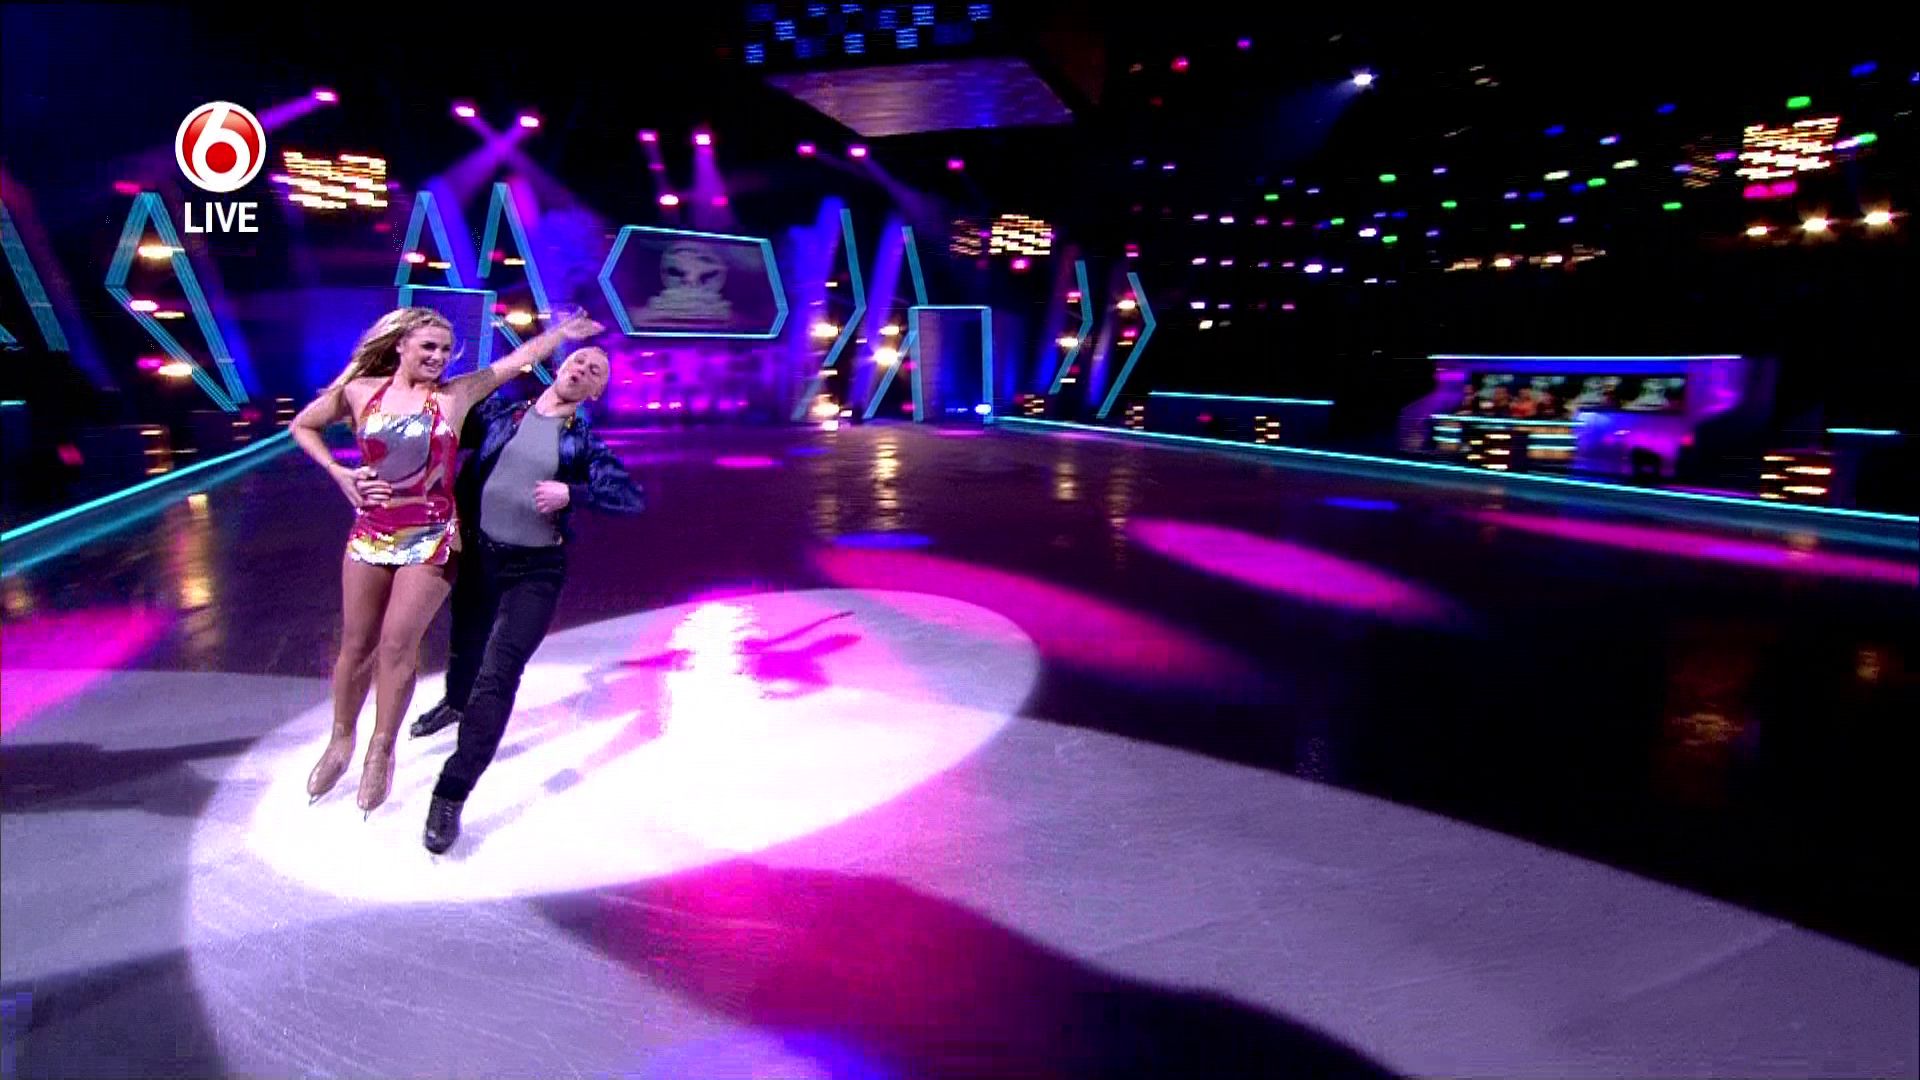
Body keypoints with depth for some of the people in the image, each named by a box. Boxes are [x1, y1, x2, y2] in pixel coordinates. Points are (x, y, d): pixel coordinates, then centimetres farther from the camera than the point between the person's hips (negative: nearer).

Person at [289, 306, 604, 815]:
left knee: (398, 644, -3)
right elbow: (302, 426, 16)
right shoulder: (360, 392, 2)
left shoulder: (455, 395, -3)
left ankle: (381, 751, 13)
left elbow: (519, 358, -1)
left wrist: (562, 332, 1)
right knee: (357, 644, 11)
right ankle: (341, 740, 29)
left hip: (430, 537, -2)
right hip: (370, 532, 3)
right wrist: (337, 472, 3)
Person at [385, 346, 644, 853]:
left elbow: (632, 496, -13)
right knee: (465, 646, 25)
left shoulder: (583, 442, -4)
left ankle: (450, 797, -3)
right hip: (478, 553, 3)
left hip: (535, 572, -3)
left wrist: (571, 493, -25)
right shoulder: (501, 410, 1)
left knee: (497, 676, -11)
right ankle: (455, 702, 60)